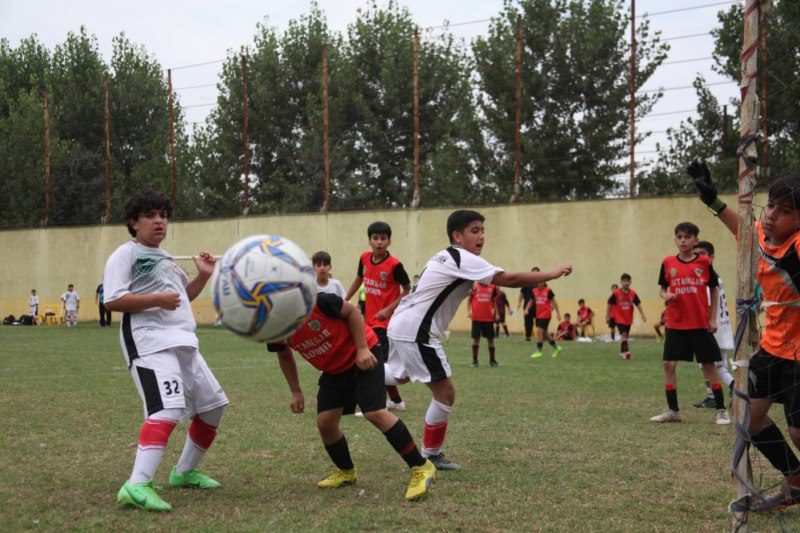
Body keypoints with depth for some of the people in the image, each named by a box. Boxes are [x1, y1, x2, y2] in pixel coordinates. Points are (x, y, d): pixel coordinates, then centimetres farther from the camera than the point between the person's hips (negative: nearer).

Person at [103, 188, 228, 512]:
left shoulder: (166, 258, 24)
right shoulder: (126, 254, -1)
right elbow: (112, 300, -13)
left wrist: (203, 276, 16)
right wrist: (158, 299, -20)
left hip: (182, 342, 9)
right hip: (150, 342, -9)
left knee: (212, 406, 15)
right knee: (167, 409, -29)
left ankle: (184, 472, 31)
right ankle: (137, 487, -38)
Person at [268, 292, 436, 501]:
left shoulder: (314, 301, -31)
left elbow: (351, 311, -15)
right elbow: (284, 355, 8)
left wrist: (362, 349, -20)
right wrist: (296, 392, 6)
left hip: (363, 357, -6)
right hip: (333, 370, 6)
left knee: (374, 412, -21)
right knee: (325, 422, -3)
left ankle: (421, 468, -13)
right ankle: (346, 471, 25)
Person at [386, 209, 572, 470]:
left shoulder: (445, 257, 15)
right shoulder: (463, 259, -15)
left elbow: (418, 291, 21)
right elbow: (509, 279, -21)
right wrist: (552, 274, -16)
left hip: (400, 325, 10)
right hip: (416, 332, -10)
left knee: (400, 376, 33)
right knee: (445, 393, -2)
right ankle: (430, 455, 9)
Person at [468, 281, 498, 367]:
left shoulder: (492, 287, 3)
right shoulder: (474, 285, -3)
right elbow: (469, 298, 4)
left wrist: (496, 313, 13)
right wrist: (468, 311, -5)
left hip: (489, 318, 2)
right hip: (476, 318, -2)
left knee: (490, 339, 8)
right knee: (476, 339, 0)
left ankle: (492, 360, 21)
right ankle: (475, 360, 10)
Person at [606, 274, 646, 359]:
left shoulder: (633, 294, -3)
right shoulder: (616, 293, -10)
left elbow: (638, 304, 0)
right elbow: (610, 305, -3)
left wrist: (642, 315, -9)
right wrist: (607, 316, -2)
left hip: (629, 319, 4)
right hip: (619, 318, -4)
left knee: (625, 336, 14)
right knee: (623, 334, -20)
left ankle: (622, 352, 29)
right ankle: (626, 351, -18)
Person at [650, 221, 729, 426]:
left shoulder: (704, 262, -2)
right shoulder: (668, 263, 2)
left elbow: (714, 289, 6)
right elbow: (662, 289, 11)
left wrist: (713, 318, 2)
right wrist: (666, 296, -12)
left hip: (701, 324, -2)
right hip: (675, 324, 2)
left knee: (708, 364, 3)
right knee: (668, 364, -1)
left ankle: (721, 410, 13)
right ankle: (673, 411, 11)